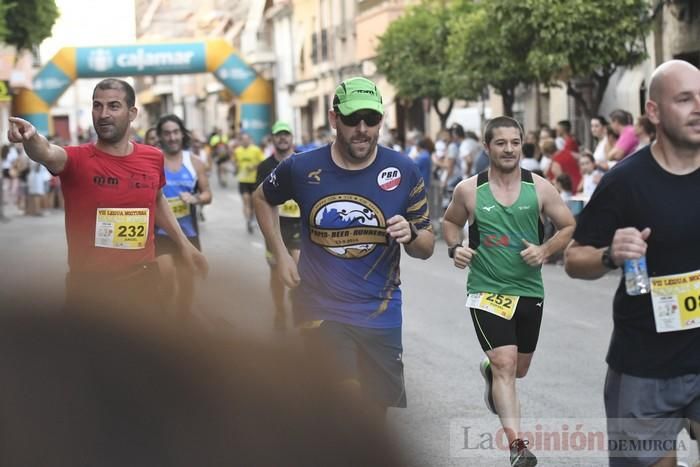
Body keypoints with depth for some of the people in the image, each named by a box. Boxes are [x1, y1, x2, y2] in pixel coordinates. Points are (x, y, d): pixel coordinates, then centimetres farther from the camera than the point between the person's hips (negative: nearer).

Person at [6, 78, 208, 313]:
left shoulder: (153, 157, 1)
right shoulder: (77, 159, -12)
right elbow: (48, 154, -36)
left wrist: (183, 243, 16)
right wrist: (32, 138, -58)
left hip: (142, 279, 4)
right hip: (88, 283, -3)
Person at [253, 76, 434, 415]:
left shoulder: (403, 172, -6)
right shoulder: (302, 168, -7)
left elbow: (426, 248, 1)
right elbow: (262, 199, 15)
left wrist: (410, 234, -22)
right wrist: (281, 254, 5)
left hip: (380, 313, 2)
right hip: (319, 309, -2)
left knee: (376, 408, 13)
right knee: (349, 397, -20)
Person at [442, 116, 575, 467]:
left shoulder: (540, 188, -3)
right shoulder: (468, 190, -5)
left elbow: (569, 227, 5)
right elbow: (450, 221, 14)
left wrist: (544, 251, -12)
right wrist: (455, 248, -6)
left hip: (529, 290, 3)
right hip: (487, 290, -3)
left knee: (518, 369, 18)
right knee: (506, 364, -18)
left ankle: (489, 370, 54)